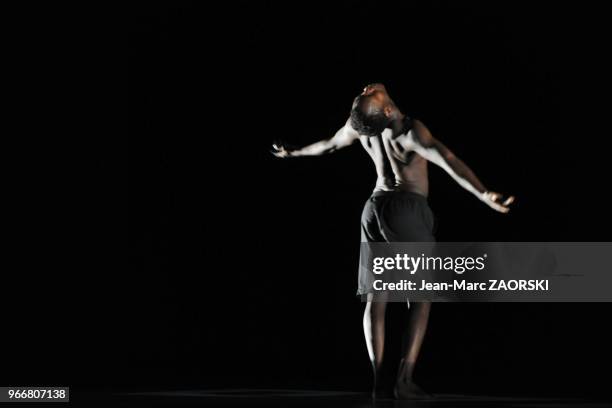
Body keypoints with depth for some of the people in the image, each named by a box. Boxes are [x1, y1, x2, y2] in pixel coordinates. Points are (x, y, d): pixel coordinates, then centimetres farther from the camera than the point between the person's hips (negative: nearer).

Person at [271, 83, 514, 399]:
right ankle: (404, 379, -15)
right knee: (420, 298, -2)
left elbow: (328, 145, 18)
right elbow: (449, 161, -33)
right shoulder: (410, 131, -19)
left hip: (375, 207, 6)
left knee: (376, 297, 5)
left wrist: (292, 153, 38)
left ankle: (377, 380, -4)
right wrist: (484, 195, -41)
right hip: (409, 209, -6)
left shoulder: (359, 121, -1)